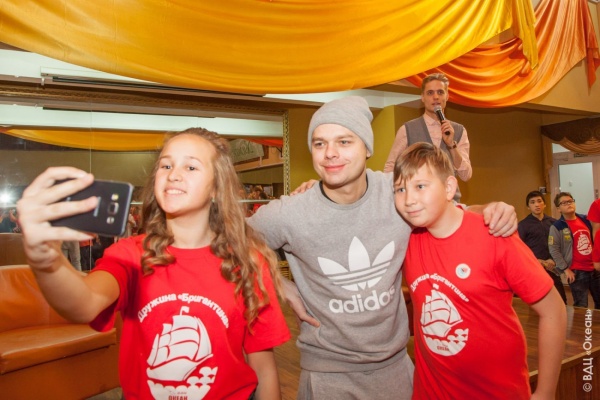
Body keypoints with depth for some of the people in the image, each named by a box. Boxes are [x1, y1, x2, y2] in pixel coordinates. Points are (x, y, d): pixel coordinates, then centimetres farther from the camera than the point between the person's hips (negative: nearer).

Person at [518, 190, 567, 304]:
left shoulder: (553, 222, 9)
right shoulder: (523, 225, -2)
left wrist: (554, 260, -6)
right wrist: (538, 262, -11)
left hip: (552, 268, 3)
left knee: (561, 301, 6)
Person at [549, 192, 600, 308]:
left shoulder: (586, 220, 6)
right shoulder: (557, 227, -11)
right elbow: (554, 250, -14)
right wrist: (566, 269, -14)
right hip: (577, 272, -6)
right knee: (581, 306, 2)